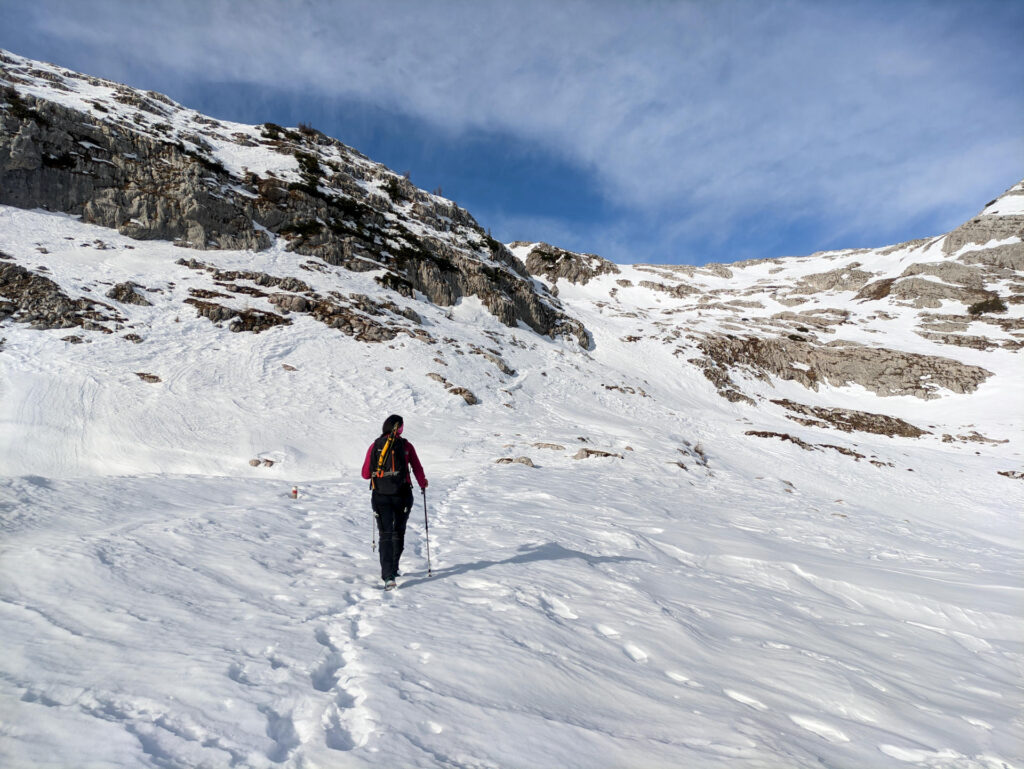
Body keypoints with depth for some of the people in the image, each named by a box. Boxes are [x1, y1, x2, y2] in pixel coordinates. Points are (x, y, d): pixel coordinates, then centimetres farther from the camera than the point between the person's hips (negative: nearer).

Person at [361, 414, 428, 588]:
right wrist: (423, 484, 20)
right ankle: (393, 569, 29)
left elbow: (365, 474, 2)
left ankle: (388, 575, -15)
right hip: (402, 496, 0)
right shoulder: (406, 446, -2)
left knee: (386, 535, -1)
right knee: (398, 533, 19)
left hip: (380, 497, 0)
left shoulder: (375, 446, 0)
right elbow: (417, 469, 1)